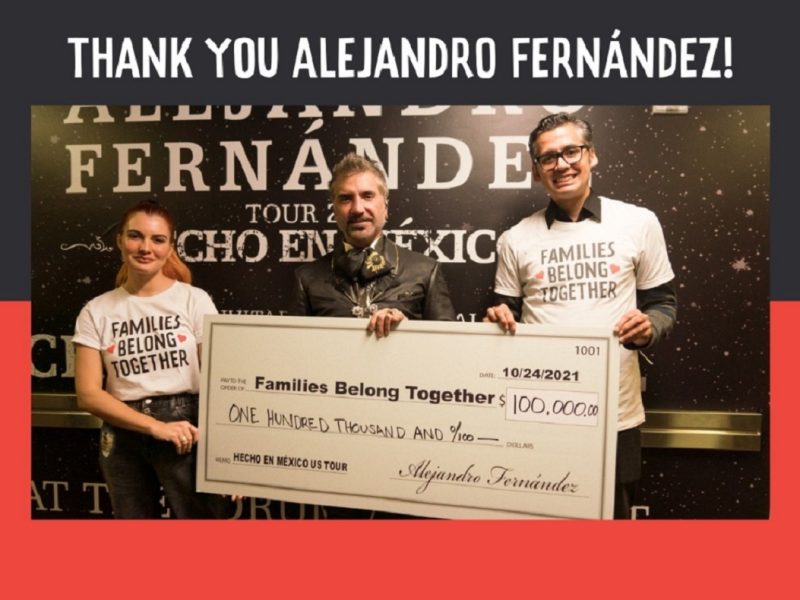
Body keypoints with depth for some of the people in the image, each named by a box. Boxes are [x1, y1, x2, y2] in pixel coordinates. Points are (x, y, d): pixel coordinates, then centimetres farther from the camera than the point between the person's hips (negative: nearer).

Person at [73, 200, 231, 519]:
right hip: (123, 438, 3)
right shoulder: (96, 311, 2)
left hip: (186, 429, -2)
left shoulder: (195, 300, -4)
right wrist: (155, 426, -14)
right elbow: (88, 393, -2)